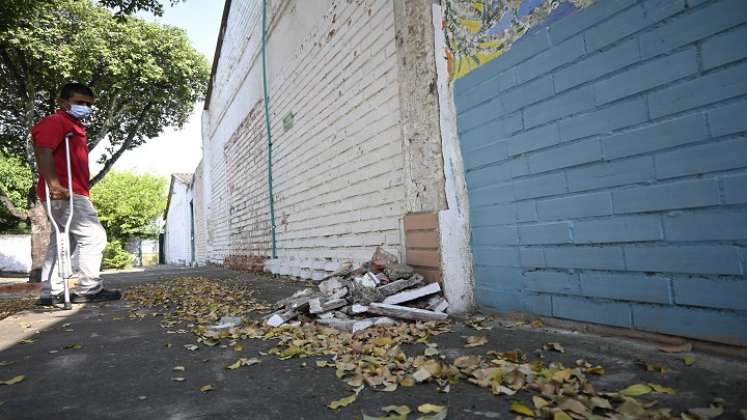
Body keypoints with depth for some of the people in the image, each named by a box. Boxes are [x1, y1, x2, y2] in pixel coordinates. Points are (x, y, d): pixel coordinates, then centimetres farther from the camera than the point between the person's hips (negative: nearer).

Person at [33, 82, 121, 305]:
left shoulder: (75, 127, 25)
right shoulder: (55, 121, -5)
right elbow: (43, 152, -21)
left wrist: (83, 192, 25)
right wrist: (55, 185, -30)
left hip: (71, 194, 10)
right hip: (63, 194, -10)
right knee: (94, 235, -11)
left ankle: (50, 293, 17)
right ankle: (89, 289, -6)